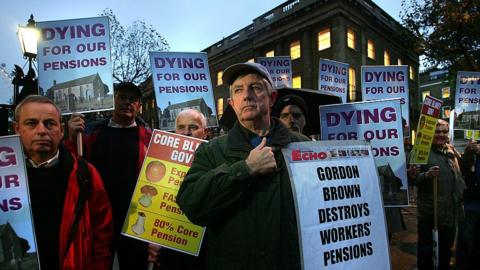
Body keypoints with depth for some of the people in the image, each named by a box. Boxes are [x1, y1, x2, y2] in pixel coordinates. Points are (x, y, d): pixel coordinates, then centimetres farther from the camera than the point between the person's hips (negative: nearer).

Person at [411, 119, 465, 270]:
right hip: (429, 213, -6)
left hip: (451, 211, 7)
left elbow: (459, 176, 24)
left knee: (446, 248, 22)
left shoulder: (452, 152, 8)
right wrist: (426, 175, -32)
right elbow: (412, 179, -16)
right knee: (426, 250, 4)